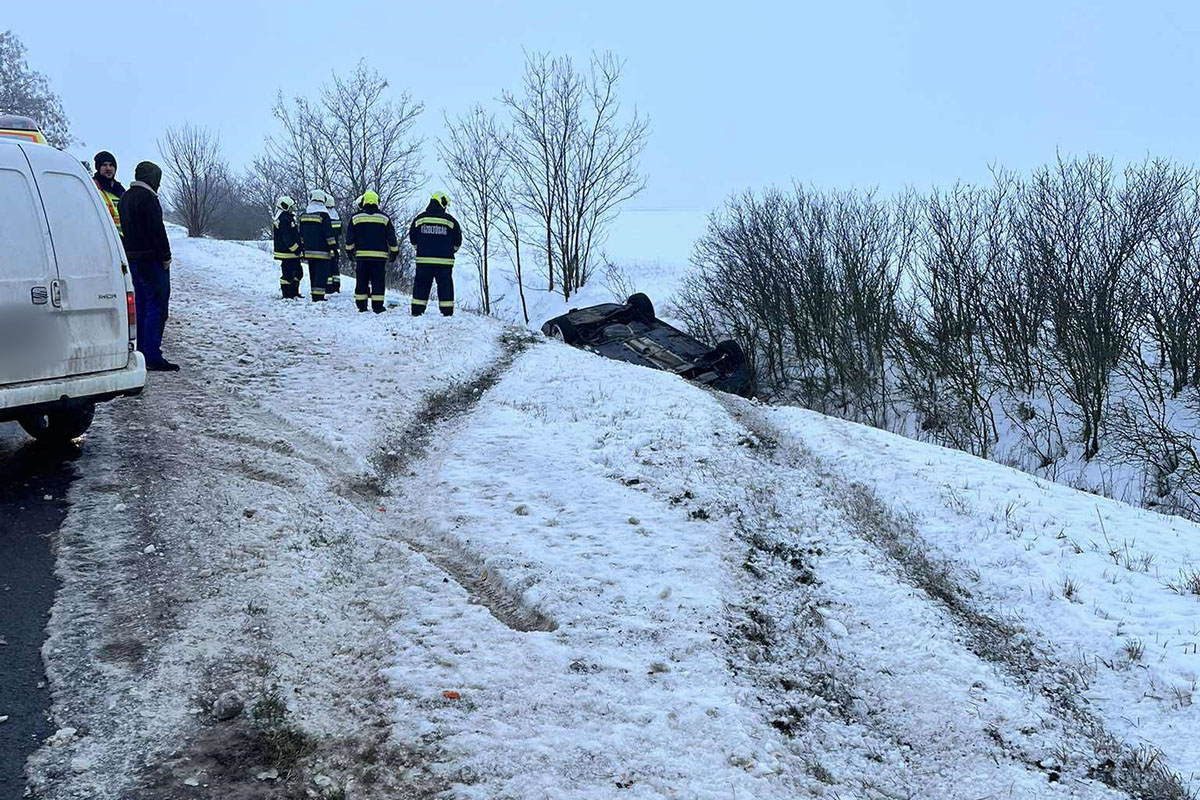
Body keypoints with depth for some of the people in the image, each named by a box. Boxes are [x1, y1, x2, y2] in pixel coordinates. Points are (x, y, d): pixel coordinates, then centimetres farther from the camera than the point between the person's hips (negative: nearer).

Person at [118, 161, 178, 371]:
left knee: (141, 306, 15)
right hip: (150, 259, -10)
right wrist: (165, 257, -12)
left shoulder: (125, 198, 18)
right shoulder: (147, 197, -13)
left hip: (132, 259, 10)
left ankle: (141, 351, 17)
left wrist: (128, 255, 21)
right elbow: (157, 230, -18)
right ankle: (153, 357, -13)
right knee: (156, 306, -9)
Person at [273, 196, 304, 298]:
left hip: (293, 253, 11)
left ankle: (294, 293, 25)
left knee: (297, 273, 17)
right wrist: (296, 249, -19)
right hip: (287, 253, -11)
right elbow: (287, 238, -22)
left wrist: (298, 249, 23)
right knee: (287, 274, -6)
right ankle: (287, 295, -1)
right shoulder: (283, 220, -17)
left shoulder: (288, 218, 18)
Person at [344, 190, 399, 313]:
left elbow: (349, 238, 7)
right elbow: (392, 238, 5)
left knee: (361, 282, 7)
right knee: (378, 282, 2)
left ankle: (361, 306, 6)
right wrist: (394, 252, 14)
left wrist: (349, 251, 18)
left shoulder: (355, 218, 4)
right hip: (379, 256, -1)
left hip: (361, 256, 1)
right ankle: (377, 306, -1)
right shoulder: (385, 218, 2)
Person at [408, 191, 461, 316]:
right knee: (445, 285, 5)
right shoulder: (450, 220, -2)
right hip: (444, 260, -2)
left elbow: (412, 238, 11)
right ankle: (447, 310, 4)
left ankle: (417, 310, 6)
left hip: (423, 260, 2)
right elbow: (458, 240, 4)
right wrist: (450, 251, 21)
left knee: (421, 284, 8)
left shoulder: (419, 219, 4)